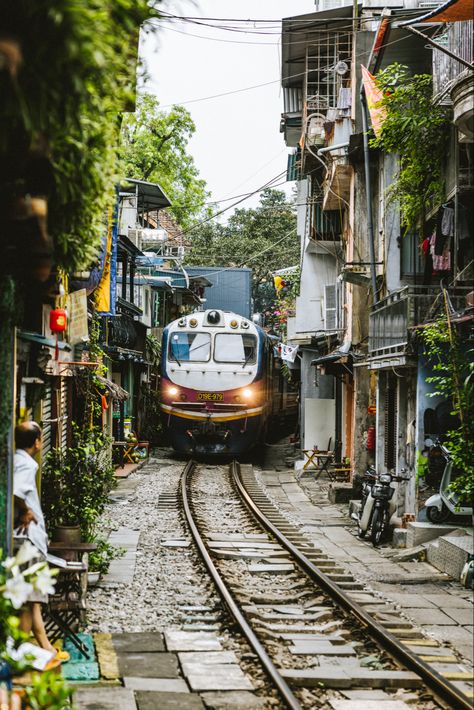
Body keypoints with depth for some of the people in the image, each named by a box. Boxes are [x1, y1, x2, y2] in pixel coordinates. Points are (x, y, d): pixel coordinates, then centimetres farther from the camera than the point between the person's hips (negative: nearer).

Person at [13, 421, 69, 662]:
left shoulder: (13, 460, 10)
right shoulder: (26, 464, -17)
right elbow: (13, 492, -33)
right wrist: (25, 510, -18)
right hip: (27, 538, -9)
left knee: (33, 597, 16)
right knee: (28, 599, -2)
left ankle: (45, 647, 24)